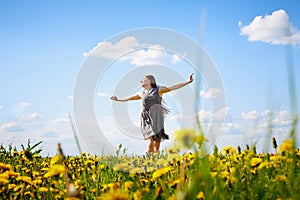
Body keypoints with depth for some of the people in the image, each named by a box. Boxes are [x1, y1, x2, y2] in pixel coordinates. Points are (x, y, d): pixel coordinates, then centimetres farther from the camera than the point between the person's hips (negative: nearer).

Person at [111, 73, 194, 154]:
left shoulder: (158, 90, 9)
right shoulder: (142, 94, 19)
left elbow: (173, 87, 2)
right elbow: (129, 98, 35)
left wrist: (188, 82, -6)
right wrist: (118, 99, 48)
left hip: (156, 120, -2)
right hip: (146, 121, 2)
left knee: (157, 147, -5)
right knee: (150, 143, -15)